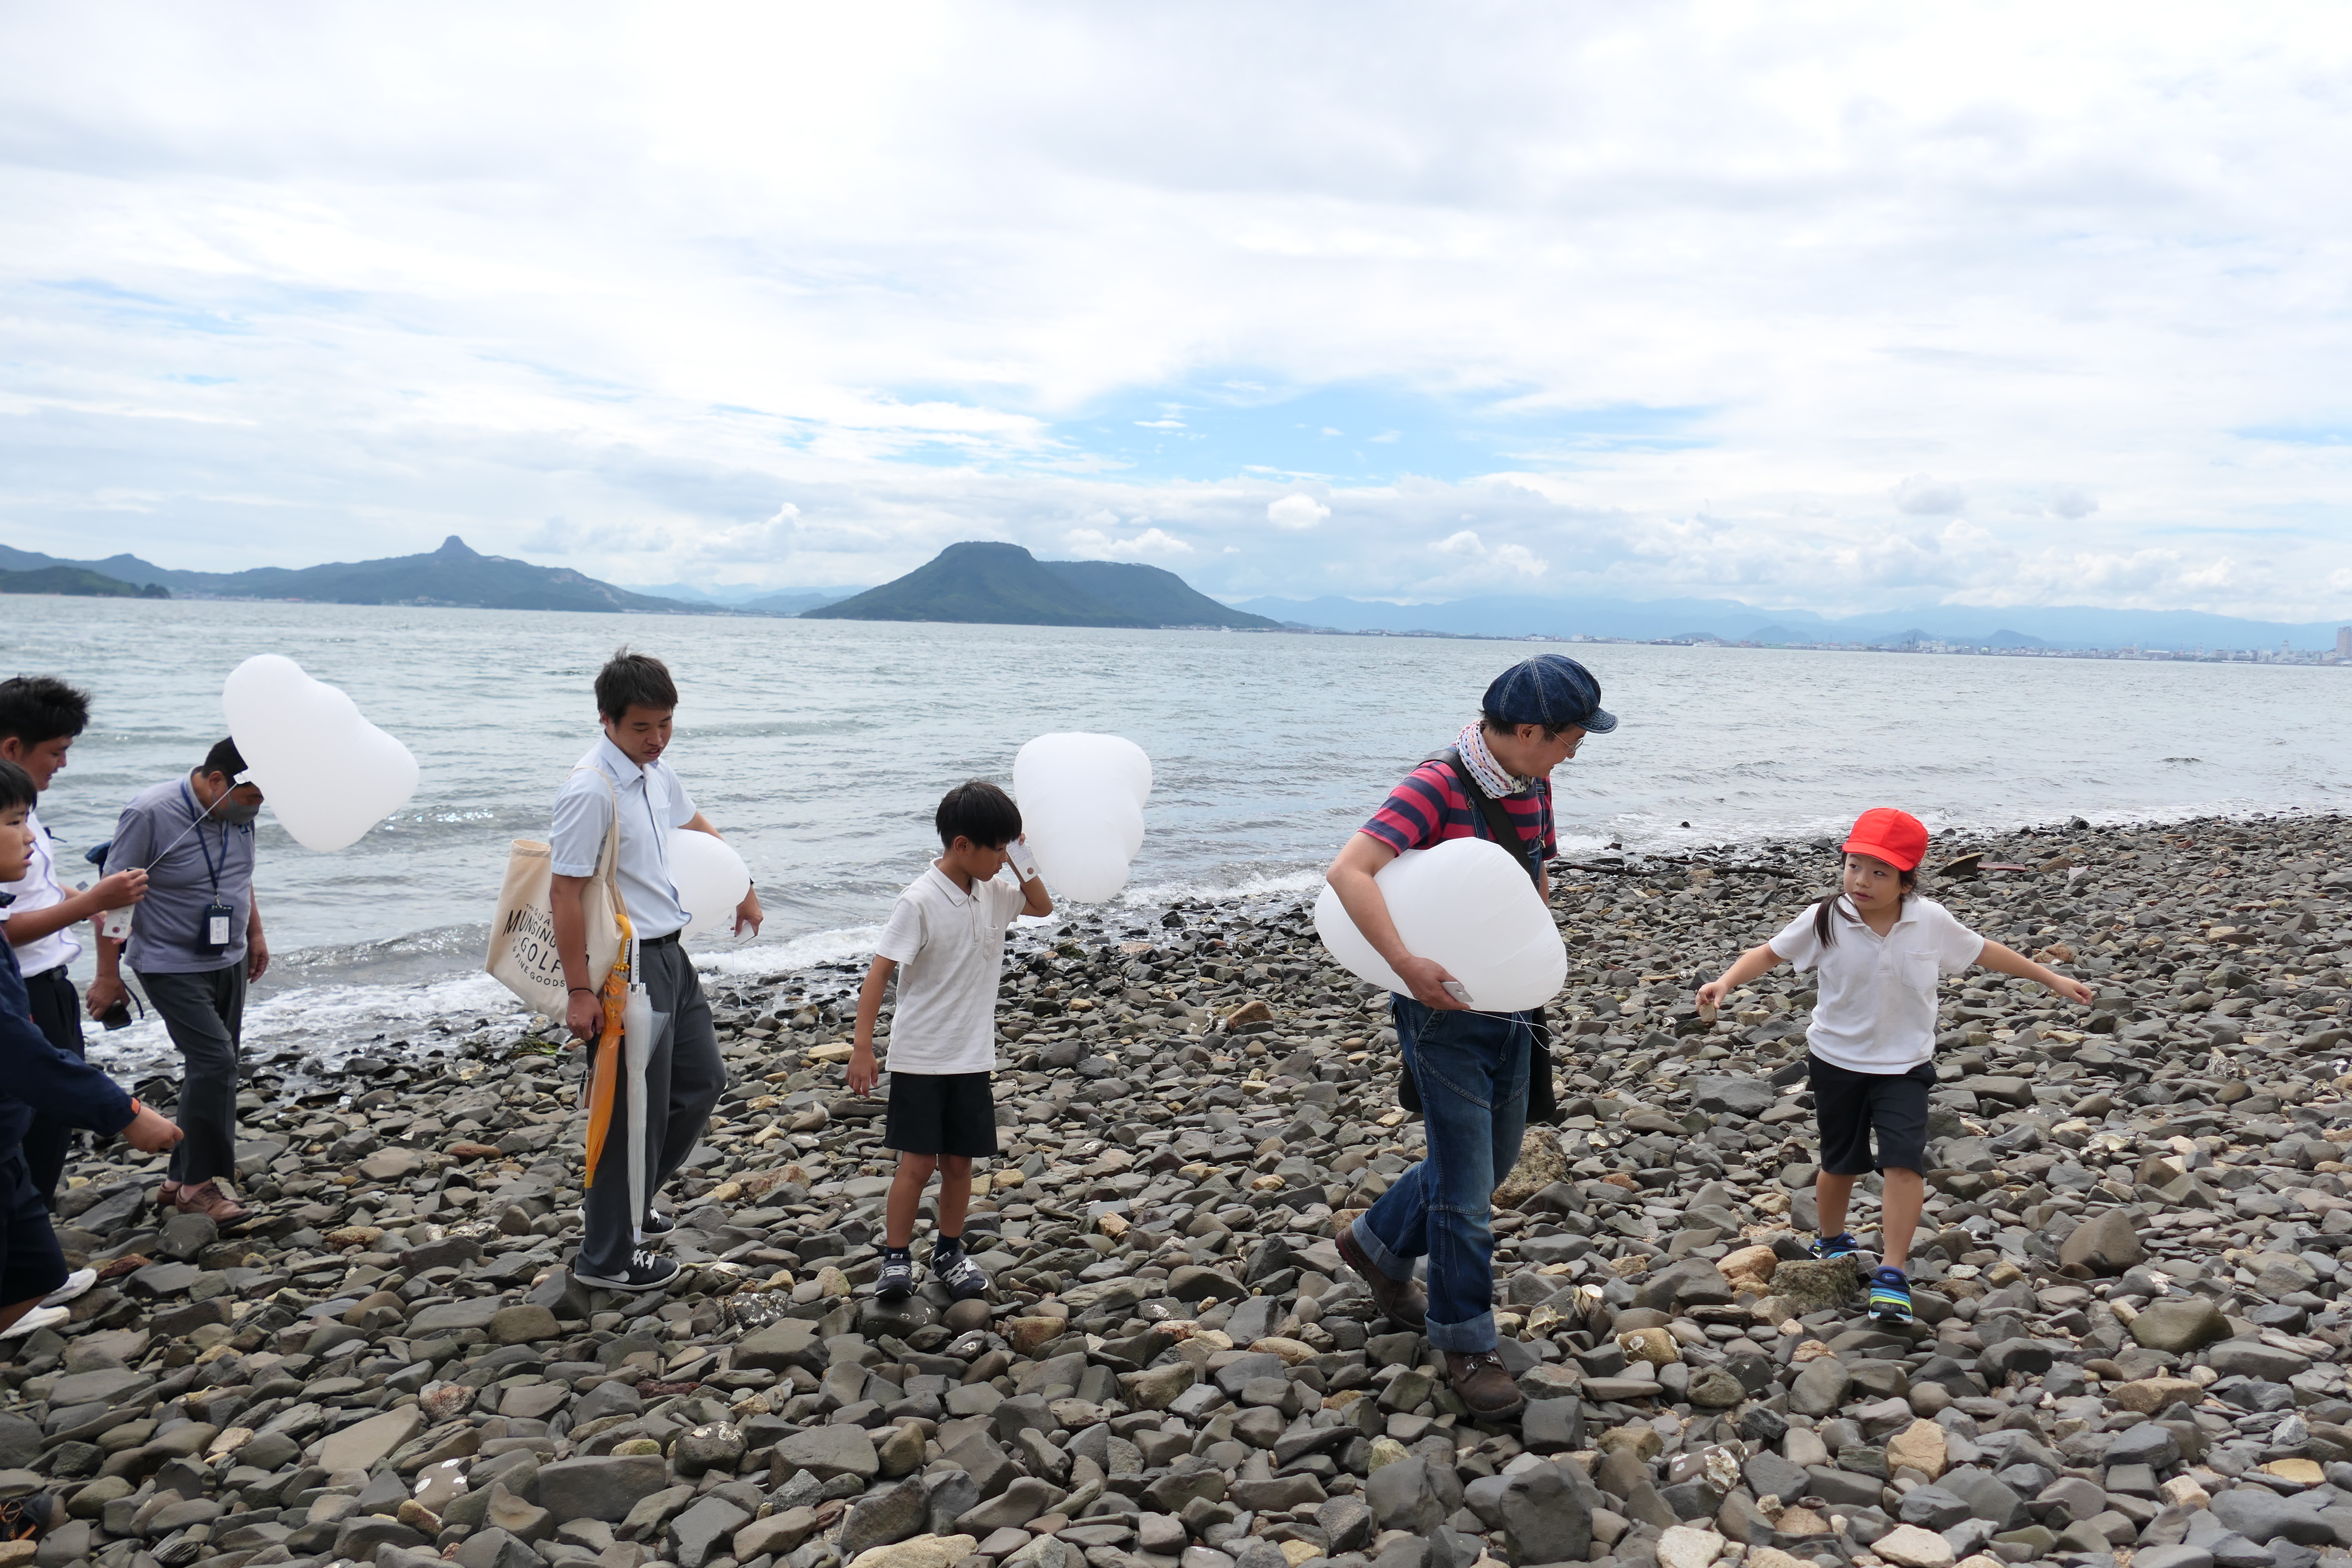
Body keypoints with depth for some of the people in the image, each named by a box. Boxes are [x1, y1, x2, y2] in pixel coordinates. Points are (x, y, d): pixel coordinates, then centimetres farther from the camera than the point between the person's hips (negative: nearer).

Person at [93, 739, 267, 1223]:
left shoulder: (238, 812, 1)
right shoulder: (150, 813, -20)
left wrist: (255, 933, 21)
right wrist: (108, 975, -15)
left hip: (228, 964, 7)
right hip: (172, 966, -7)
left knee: (212, 1070, 11)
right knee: (214, 1061, -16)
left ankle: (182, 1178, 22)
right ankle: (202, 1183, -6)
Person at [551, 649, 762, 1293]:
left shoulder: (655, 772, 6)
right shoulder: (591, 790, -21)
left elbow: (697, 826, 26)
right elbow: (565, 892, -22)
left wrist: (745, 890, 33)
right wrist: (579, 991, -22)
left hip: (670, 955, 9)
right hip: (626, 968, -9)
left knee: (702, 1081, 19)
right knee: (636, 1110, 0)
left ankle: (628, 1200, 36)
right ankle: (607, 1256, 16)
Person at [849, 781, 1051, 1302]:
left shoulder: (992, 891, 2)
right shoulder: (920, 901, -18)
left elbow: (1043, 906, 19)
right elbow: (879, 972, -18)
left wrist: (1022, 858, 3)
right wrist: (862, 1048, -20)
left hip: (972, 1058, 6)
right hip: (919, 1059, -5)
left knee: (959, 1161, 12)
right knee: (917, 1163, -1)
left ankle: (949, 1253, 27)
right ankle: (896, 1259, 13)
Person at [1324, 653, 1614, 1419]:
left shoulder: (1532, 786, 3)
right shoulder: (1436, 787, -22)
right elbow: (1348, 872, -32)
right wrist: (1407, 963, -41)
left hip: (1508, 1005, 8)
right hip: (1444, 1013, -8)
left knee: (1493, 1159, 22)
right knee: (1467, 1188, 0)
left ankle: (1379, 1245, 42)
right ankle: (1465, 1343, 18)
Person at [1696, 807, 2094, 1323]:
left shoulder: (1931, 922, -10)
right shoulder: (1825, 921, -14)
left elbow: (1983, 951, 6)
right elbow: (1770, 953, -5)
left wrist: (2052, 978, 13)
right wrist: (1726, 982, -22)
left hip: (1905, 1066, 0)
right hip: (1837, 1061, 0)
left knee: (1903, 1162, -15)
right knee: (1840, 1162, 15)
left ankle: (1892, 1273, -8)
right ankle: (1832, 1240, 42)